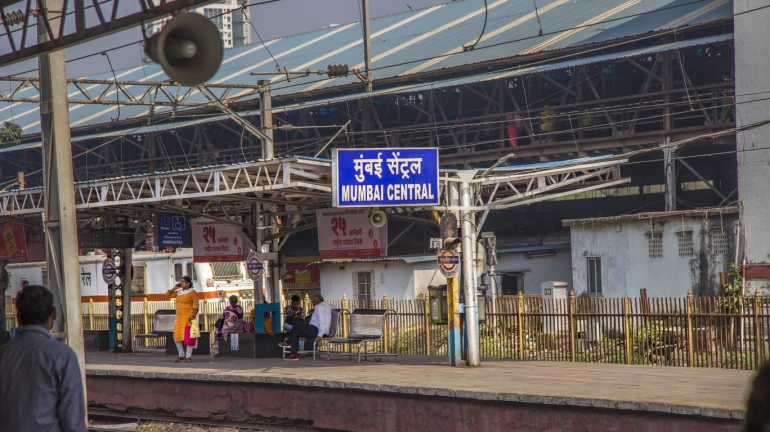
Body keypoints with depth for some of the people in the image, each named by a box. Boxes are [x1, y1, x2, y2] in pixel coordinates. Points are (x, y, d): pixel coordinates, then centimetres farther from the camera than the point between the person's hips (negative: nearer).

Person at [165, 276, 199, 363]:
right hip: (179, 317, 6)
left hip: (188, 316, -6)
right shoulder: (179, 292, 12)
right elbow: (167, 295, 16)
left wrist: (193, 316, -20)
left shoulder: (192, 292, -6)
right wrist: (174, 288, 5)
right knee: (177, 336, 2)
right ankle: (181, 355, 14)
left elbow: (196, 306, -10)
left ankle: (188, 357, -5)